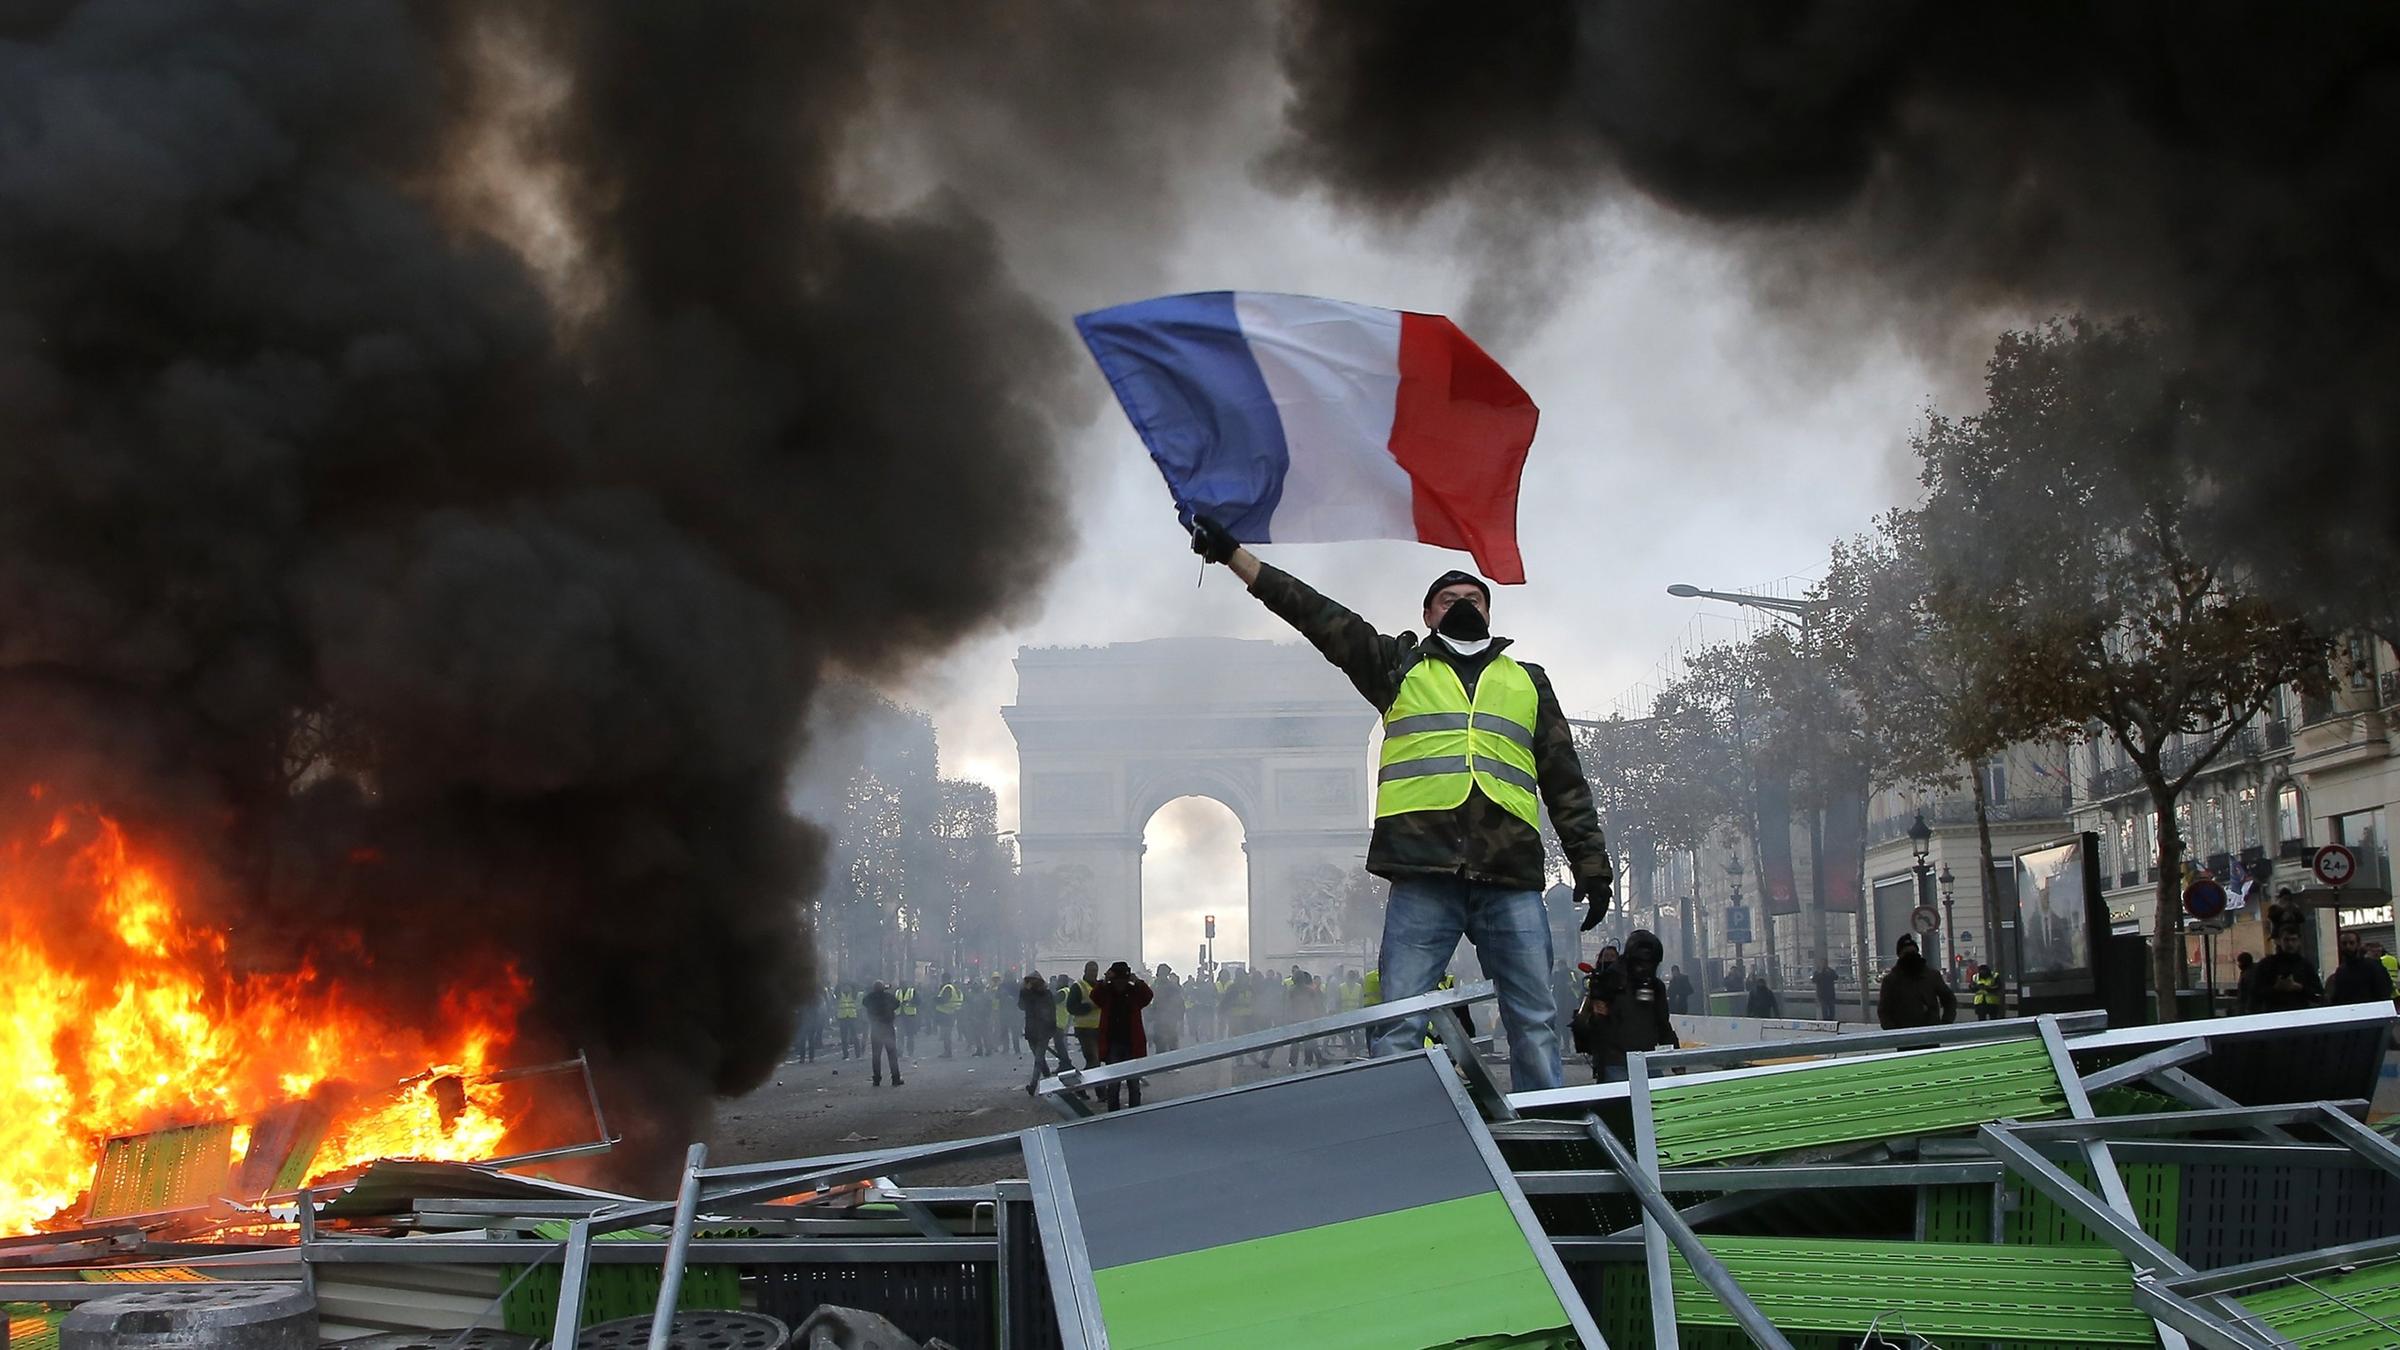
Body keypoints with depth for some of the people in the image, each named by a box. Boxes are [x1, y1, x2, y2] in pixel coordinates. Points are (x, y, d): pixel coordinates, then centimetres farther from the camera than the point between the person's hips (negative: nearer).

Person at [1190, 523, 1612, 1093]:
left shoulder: (1527, 682, 23)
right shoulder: (1400, 666, 19)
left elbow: (1566, 782, 22)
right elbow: (1318, 615, 12)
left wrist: (1591, 864, 13)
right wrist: (1233, 555, 6)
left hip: (1512, 879, 2)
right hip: (1423, 877, -2)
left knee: (1535, 1024, -1)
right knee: (1399, 1025, -7)